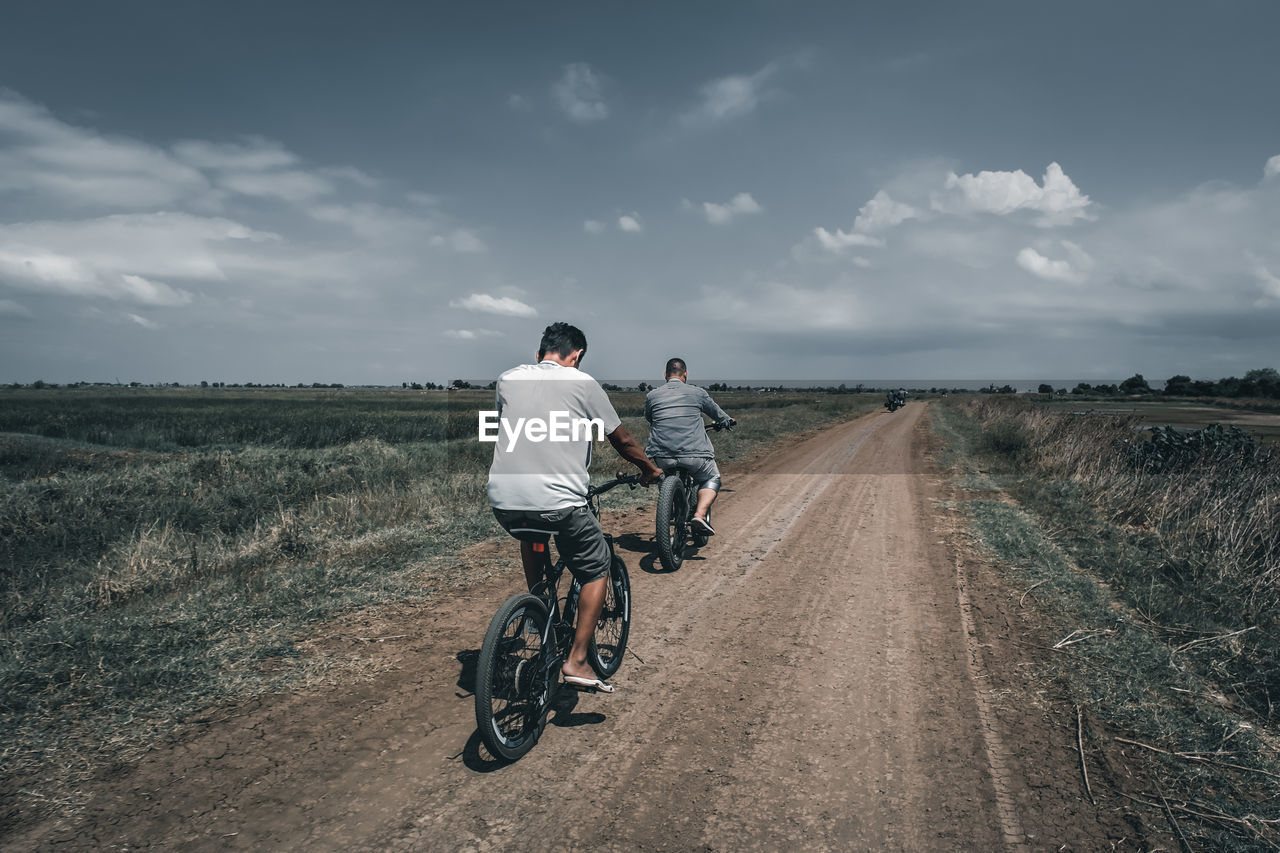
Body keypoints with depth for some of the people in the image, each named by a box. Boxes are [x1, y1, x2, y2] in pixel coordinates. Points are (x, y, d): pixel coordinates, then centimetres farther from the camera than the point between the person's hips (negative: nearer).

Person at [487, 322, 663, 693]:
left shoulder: (507, 379, 13)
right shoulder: (582, 383, 3)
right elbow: (621, 440, 11)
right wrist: (649, 469, 29)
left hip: (503, 501, 5)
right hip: (558, 502, -4)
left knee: (529, 535, 39)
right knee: (596, 569, 18)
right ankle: (577, 662, 13)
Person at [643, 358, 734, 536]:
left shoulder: (652, 395, 9)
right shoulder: (698, 392, 7)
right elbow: (716, 412, 23)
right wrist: (728, 421, 45)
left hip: (662, 456, 2)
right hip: (694, 454, -2)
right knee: (712, 479, 21)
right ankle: (700, 514, -1)